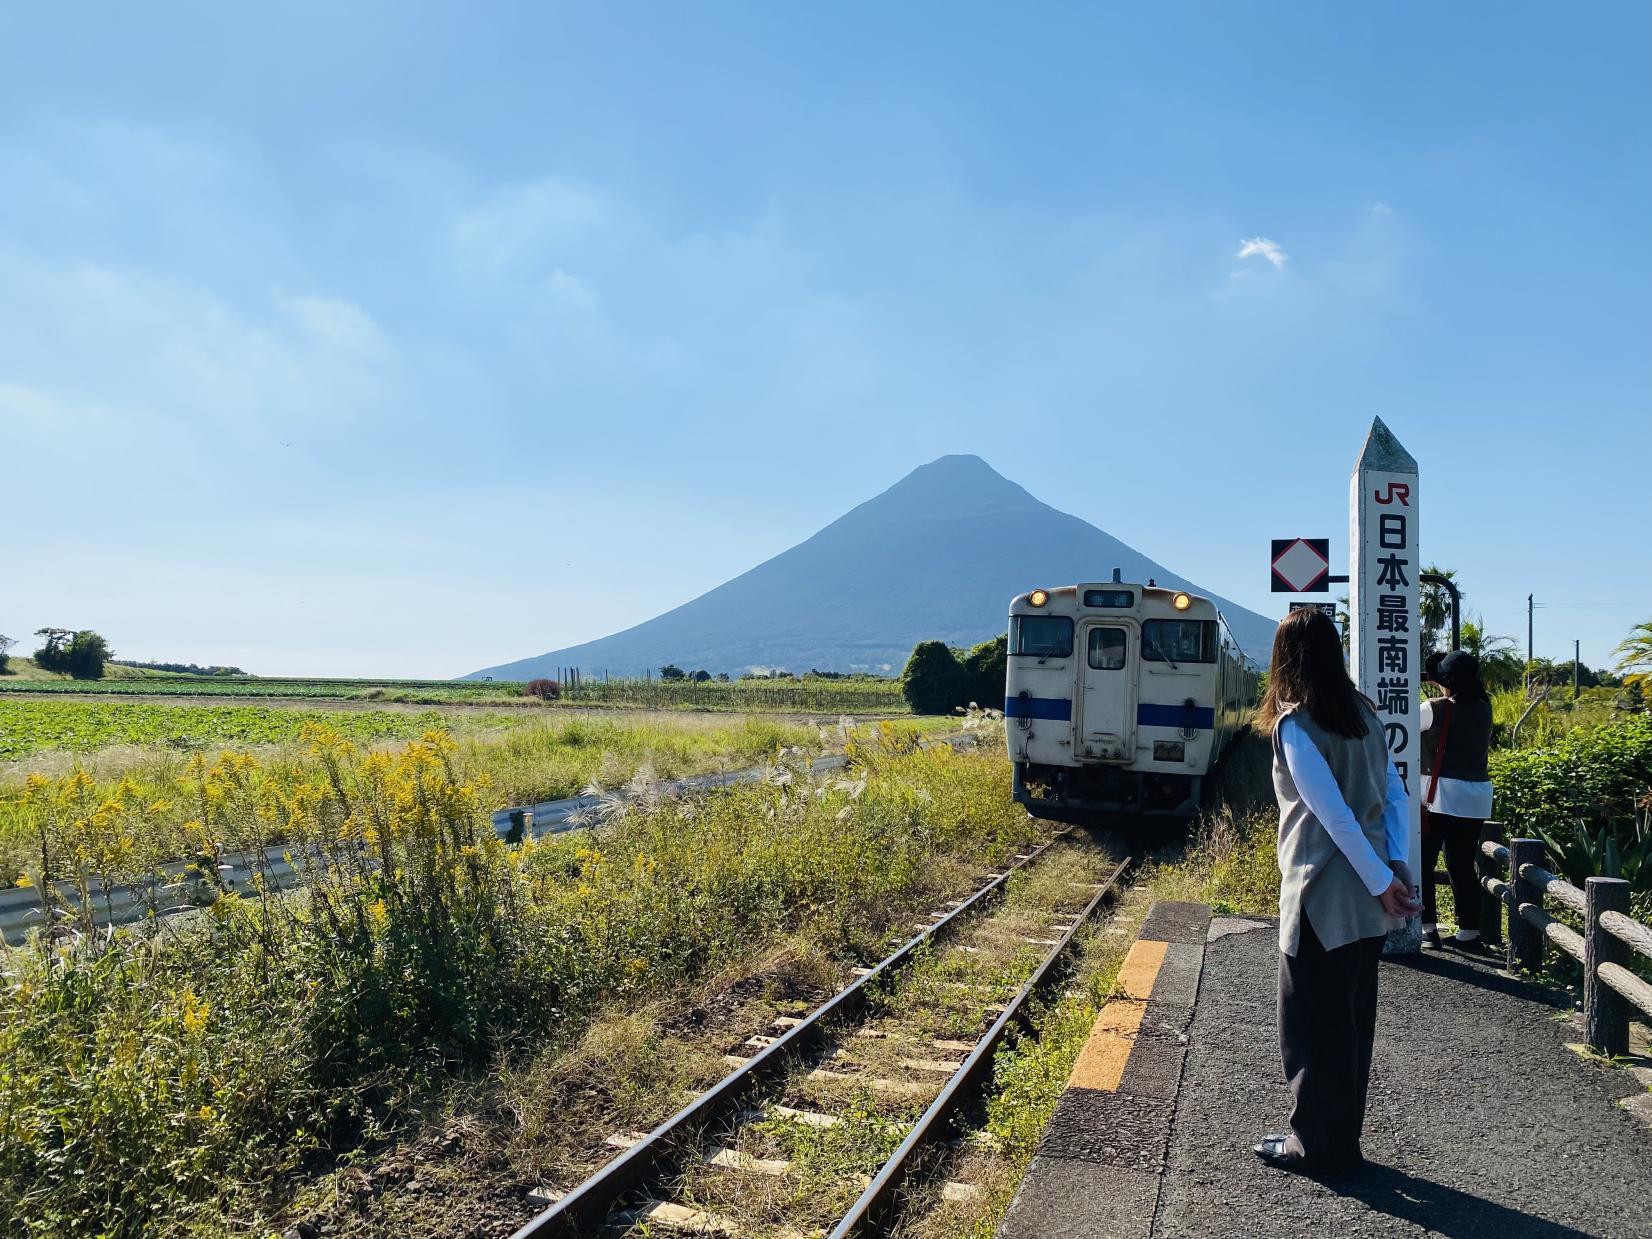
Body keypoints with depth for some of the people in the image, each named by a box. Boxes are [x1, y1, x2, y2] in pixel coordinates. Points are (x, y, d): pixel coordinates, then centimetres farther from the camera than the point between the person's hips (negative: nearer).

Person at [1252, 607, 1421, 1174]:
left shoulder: (1295, 726, -16)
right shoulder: (1362, 714, 8)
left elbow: (1334, 813, -20)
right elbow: (1395, 796, 7)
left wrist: (1380, 881, -13)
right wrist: (1395, 866, 2)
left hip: (1322, 898, -8)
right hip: (1365, 898, 8)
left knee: (1313, 1021, 6)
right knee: (1352, 1017, 17)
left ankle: (1318, 1143, 17)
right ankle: (1342, 1136, 30)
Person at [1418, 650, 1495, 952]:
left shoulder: (1434, 709, -12)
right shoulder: (1484, 709, 4)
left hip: (1439, 796, -5)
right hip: (1476, 797, 5)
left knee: (1422, 863, 6)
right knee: (1463, 865, 11)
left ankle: (1427, 927, 5)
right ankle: (1469, 932, 13)